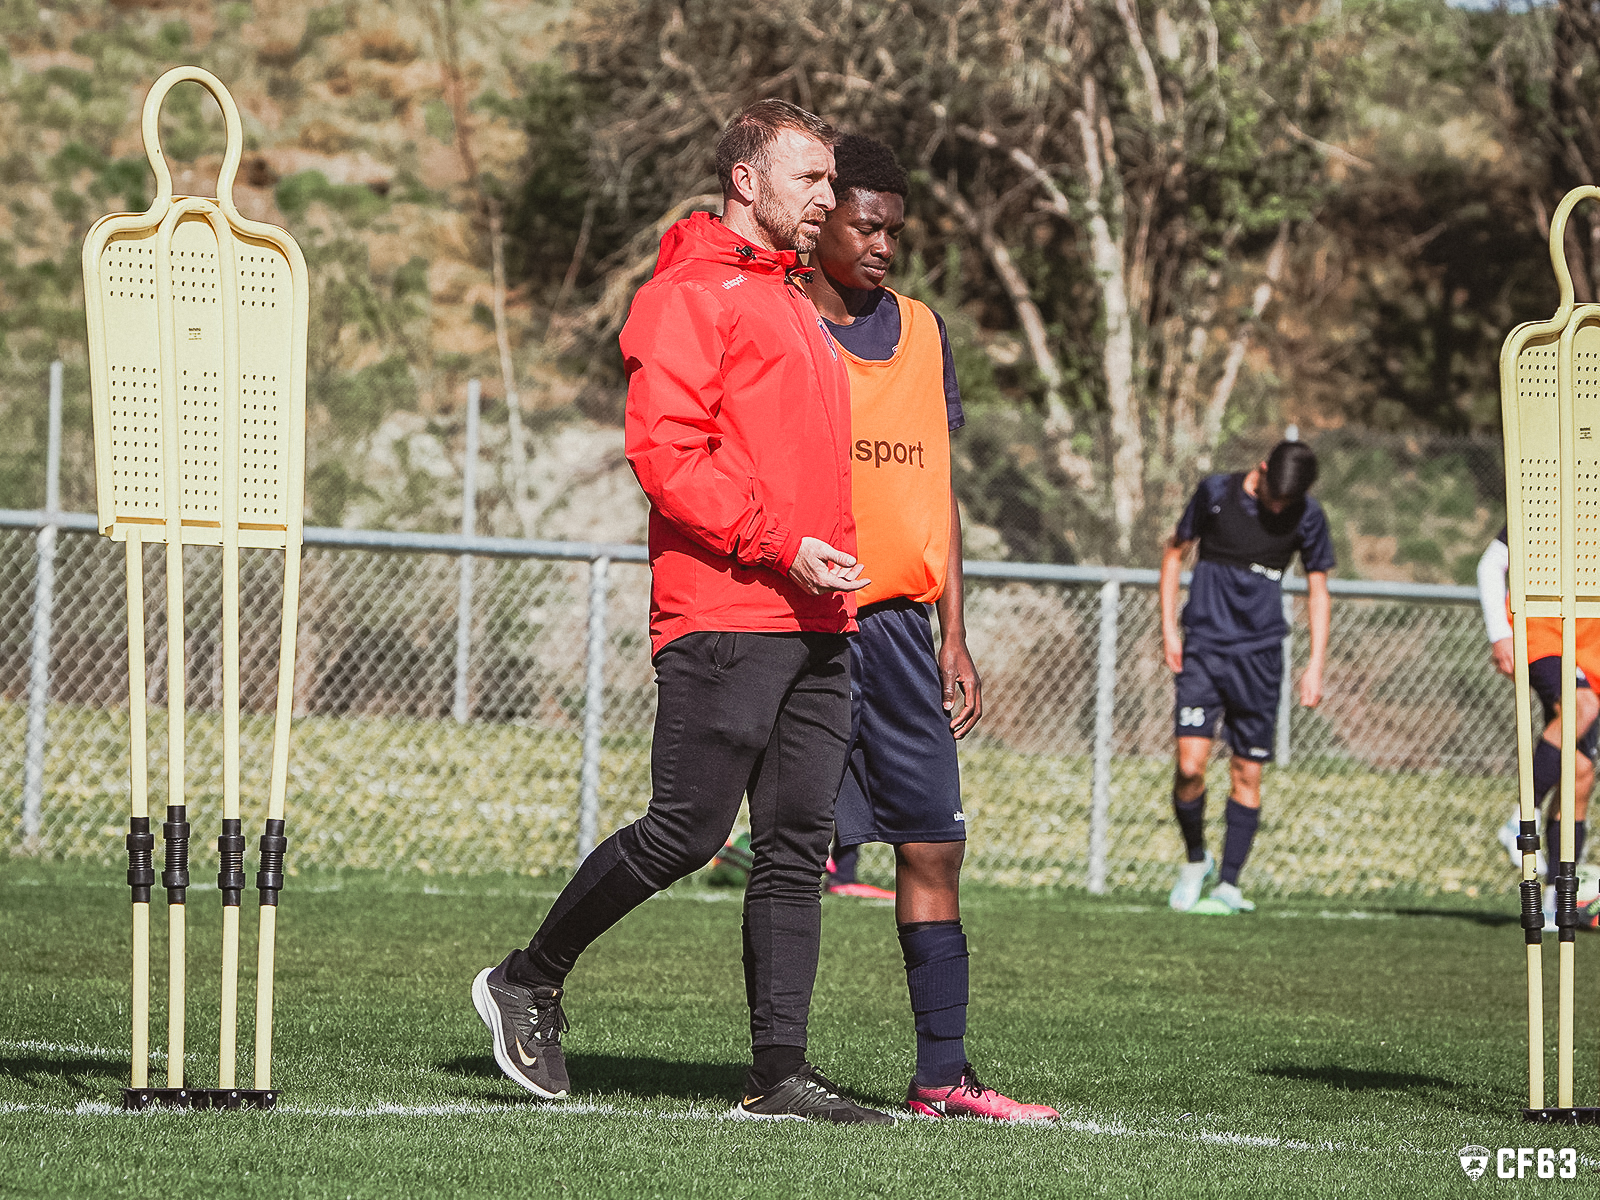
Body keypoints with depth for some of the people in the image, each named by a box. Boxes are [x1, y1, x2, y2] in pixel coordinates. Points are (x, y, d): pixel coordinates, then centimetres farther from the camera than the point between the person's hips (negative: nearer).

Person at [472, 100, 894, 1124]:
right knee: (687, 830, -8)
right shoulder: (691, 292, -5)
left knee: (797, 849, 3)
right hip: (724, 619, -9)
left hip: (817, 621, 9)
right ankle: (531, 980, 10)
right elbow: (666, 454, -15)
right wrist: (778, 543, -19)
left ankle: (780, 1070, 2)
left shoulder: (793, 303, 24)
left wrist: (836, 562, 16)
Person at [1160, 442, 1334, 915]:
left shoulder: (1307, 517, 0)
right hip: (1204, 645, -1)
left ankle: (1229, 885, 9)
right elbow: (1174, 552, 10)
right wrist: (1169, 628, 2)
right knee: (1190, 765, -13)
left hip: (1259, 654, 1)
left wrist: (1315, 665, 3)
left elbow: (1318, 590, 10)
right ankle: (1195, 861, 11)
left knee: (1247, 774, 0)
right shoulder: (1216, 492, -3)